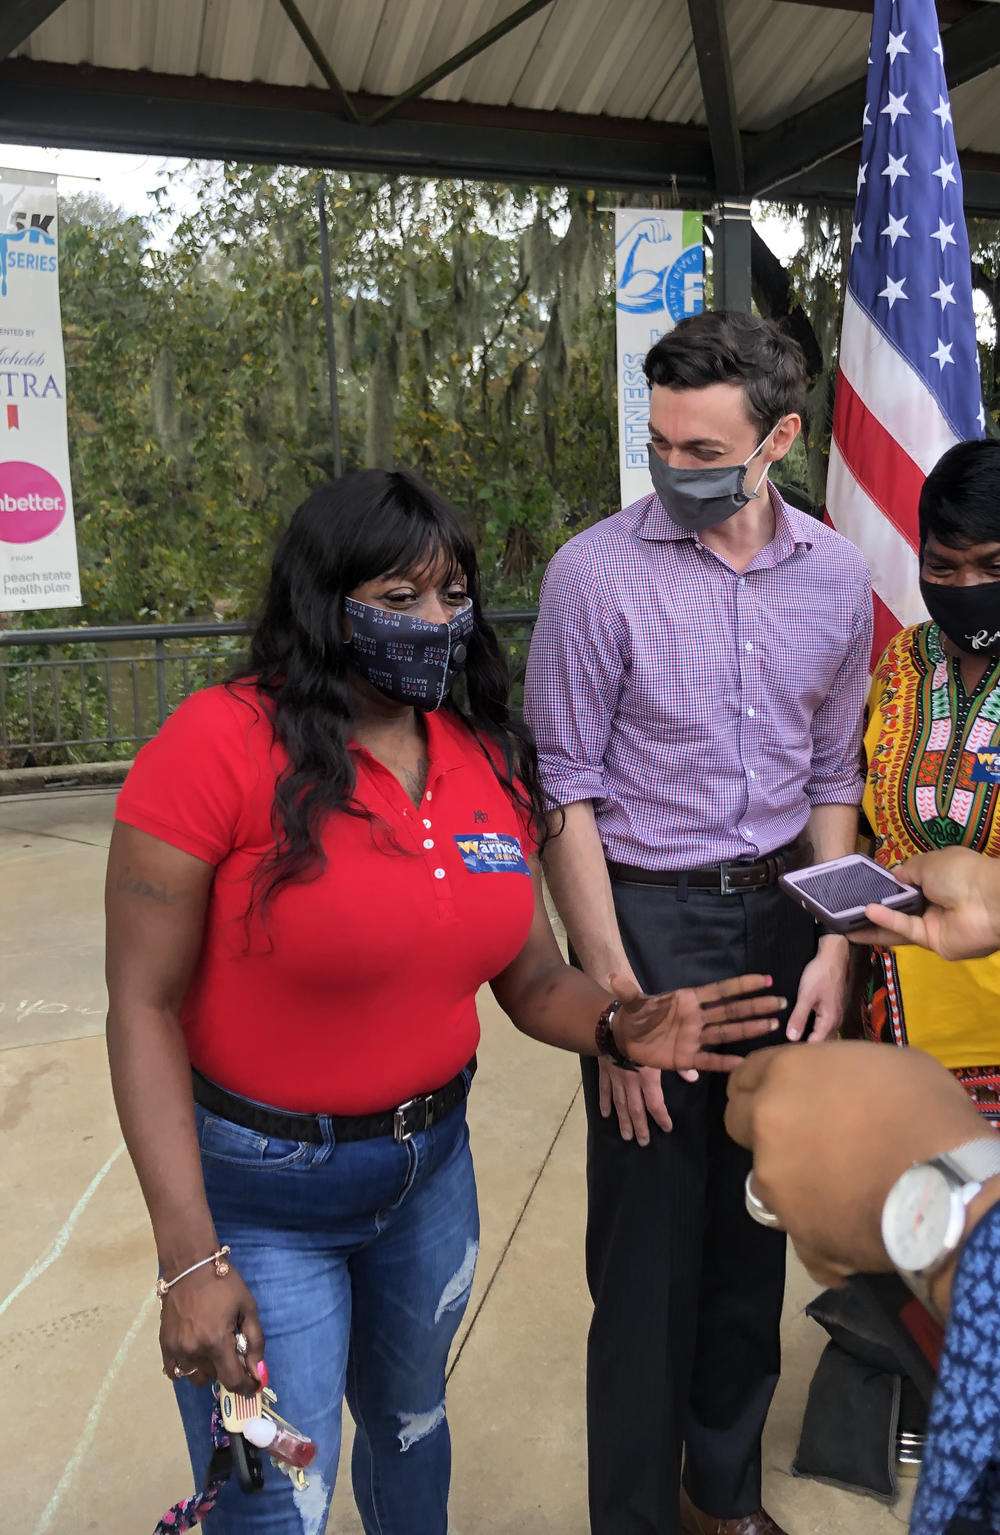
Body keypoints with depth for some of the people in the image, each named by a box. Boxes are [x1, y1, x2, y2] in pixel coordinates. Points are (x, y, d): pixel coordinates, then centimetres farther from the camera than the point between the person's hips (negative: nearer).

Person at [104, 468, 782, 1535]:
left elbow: (532, 981, 1)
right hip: (257, 1191, -5)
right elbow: (144, 1006, -18)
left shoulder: (488, 763, -2)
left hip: (432, 1159, 5)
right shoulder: (222, 743, -20)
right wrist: (191, 1258, -21)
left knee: (409, 1419, 28)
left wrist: (620, 1026, -21)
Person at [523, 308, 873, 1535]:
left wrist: (834, 944, 1)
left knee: (756, 1227, 15)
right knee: (649, 1240, 5)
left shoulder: (836, 576, 4)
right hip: (648, 917, -4)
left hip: (780, 919, 4)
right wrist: (614, 993, -13)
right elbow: (567, 792, -10)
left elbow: (831, 778, 10)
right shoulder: (598, 572, -9)